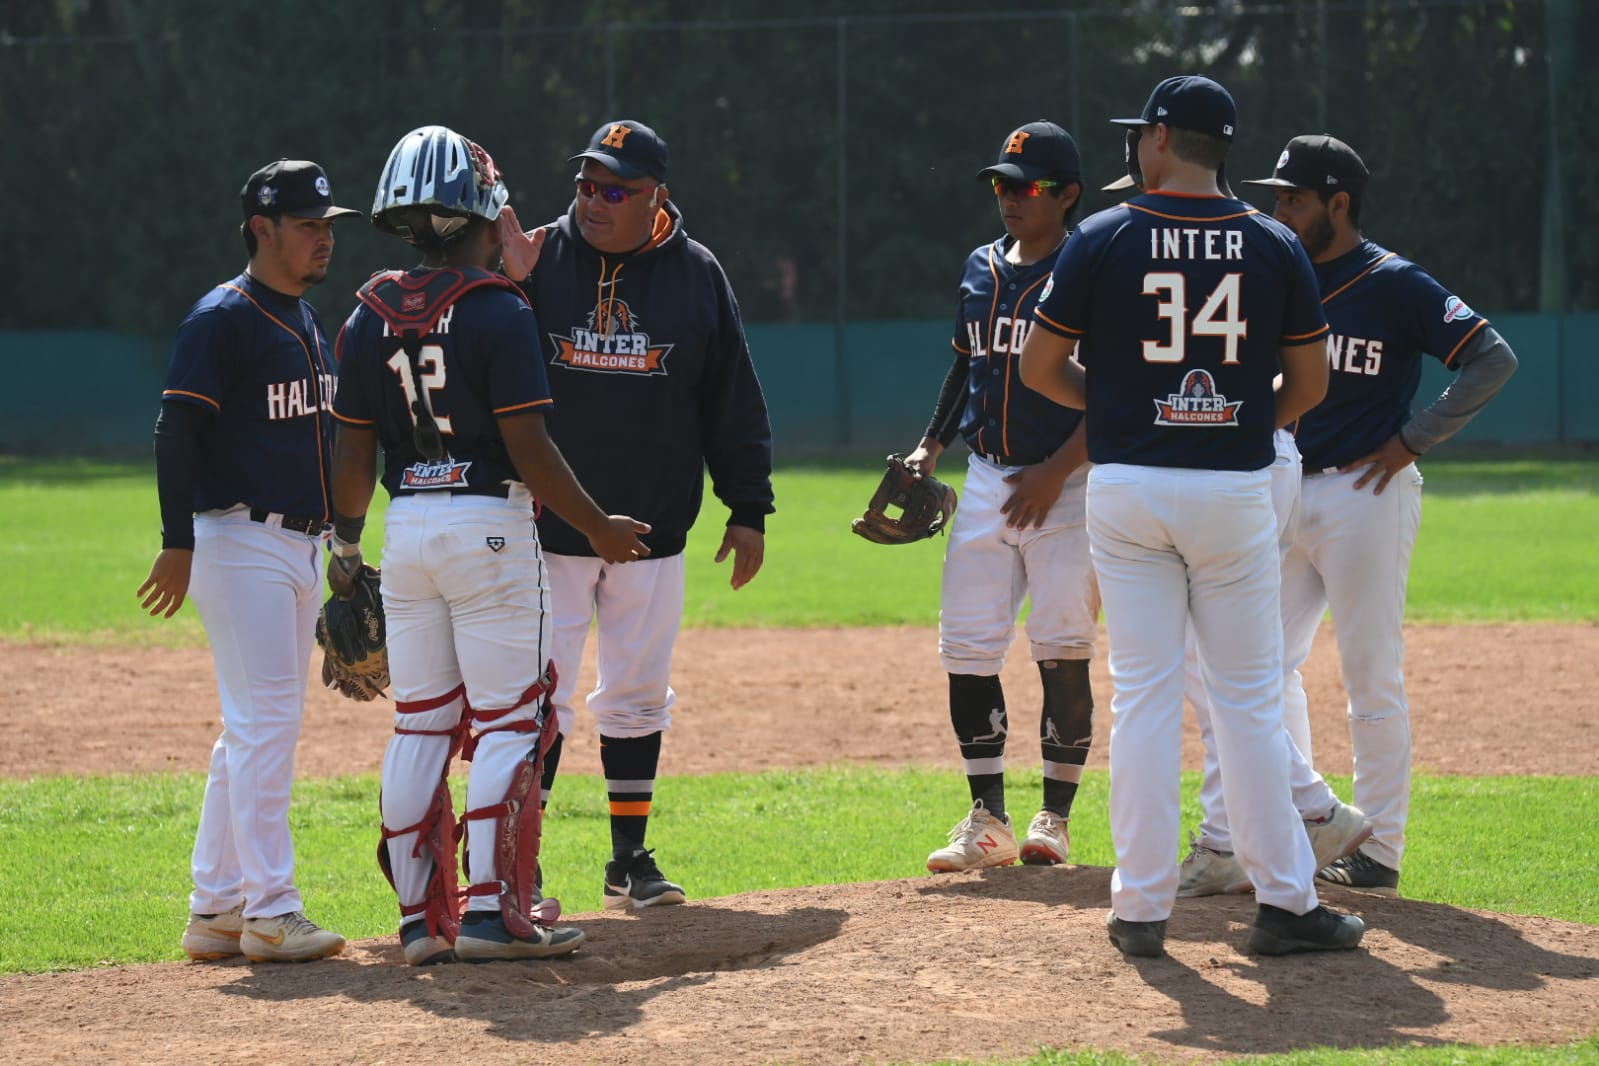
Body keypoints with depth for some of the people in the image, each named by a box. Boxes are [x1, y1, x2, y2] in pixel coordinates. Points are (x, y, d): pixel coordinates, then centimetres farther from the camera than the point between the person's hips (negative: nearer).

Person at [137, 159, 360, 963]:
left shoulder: (311, 322, 16)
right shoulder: (223, 319, -11)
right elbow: (176, 431, -16)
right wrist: (179, 542, -21)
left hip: (302, 543, 9)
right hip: (240, 541, -9)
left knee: (257, 729, 11)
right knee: (264, 721, -11)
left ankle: (216, 909, 16)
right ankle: (268, 912, -10)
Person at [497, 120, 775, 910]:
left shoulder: (696, 274, 1)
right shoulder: (541, 260, -3)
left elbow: (734, 398, 6)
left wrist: (749, 509, 4)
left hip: (653, 530, 2)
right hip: (548, 527, -2)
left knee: (638, 695, 11)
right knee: (539, 696, -4)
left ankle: (630, 858, 22)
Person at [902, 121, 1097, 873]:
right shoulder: (981, 270, 12)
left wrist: (1056, 472, -19)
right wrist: (930, 445, 10)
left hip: (1066, 485, -6)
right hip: (987, 480, 6)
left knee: (1063, 654, -4)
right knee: (966, 649, 1)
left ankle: (1054, 819, 6)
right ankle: (987, 820, 8)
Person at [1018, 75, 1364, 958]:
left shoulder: (1104, 239, -4)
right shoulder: (1273, 247, 0)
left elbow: (1039, 368, 0)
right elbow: (1310, 381, 4)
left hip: (1128, 487, -1)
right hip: (1236, 489, 1)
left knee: (1142, 694, 3)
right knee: (1248, 698, 6)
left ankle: (1142, 908, 3)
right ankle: (1285, 902, 5)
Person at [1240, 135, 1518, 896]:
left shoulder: (1394, 285, -9)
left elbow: (1494, 359, -15)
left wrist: (1412, 440, -15)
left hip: (1366, 497, -7)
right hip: (1288, 496, 7)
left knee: (1372, 679, -3)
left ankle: (1379, 853, 3)